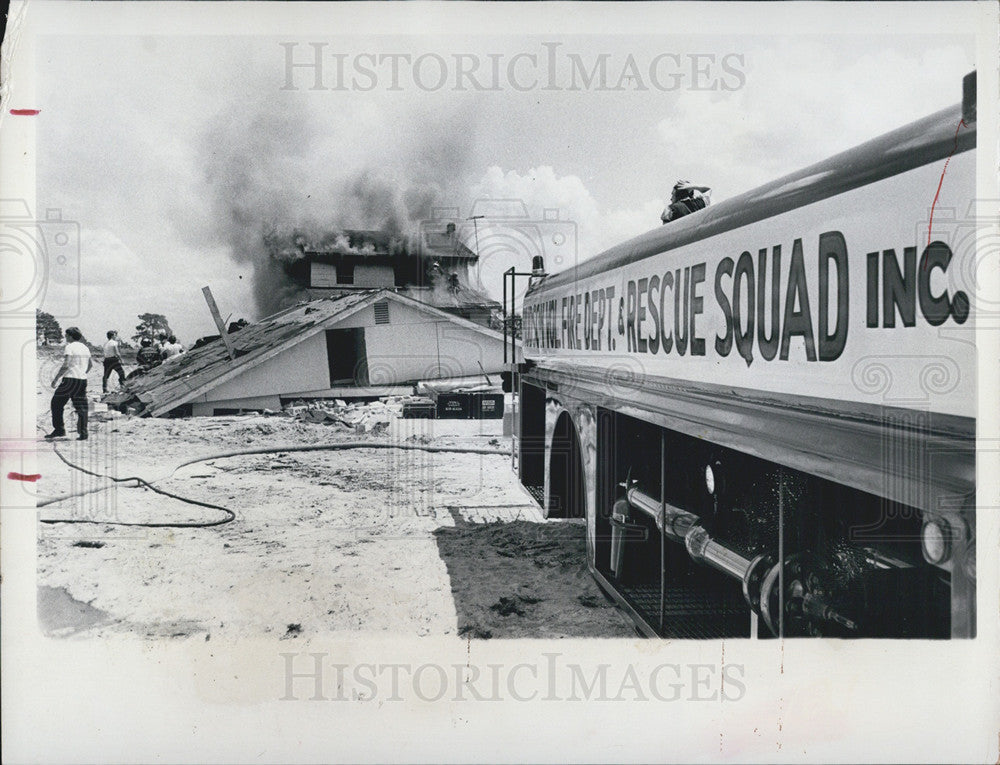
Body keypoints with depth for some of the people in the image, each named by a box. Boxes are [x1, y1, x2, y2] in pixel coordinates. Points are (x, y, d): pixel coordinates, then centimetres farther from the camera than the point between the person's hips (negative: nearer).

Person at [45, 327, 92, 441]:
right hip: (83, 380, 7)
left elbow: (65, 366, -16)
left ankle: (59, 430, 3)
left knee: (56, 404, 7)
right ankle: (83, 433, 0)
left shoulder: (70, 347, -8)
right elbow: (91, 364, 24)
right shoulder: (85, 348, 14)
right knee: (81, 407, 6)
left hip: (70, 379, -7)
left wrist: (56, 379, -11)